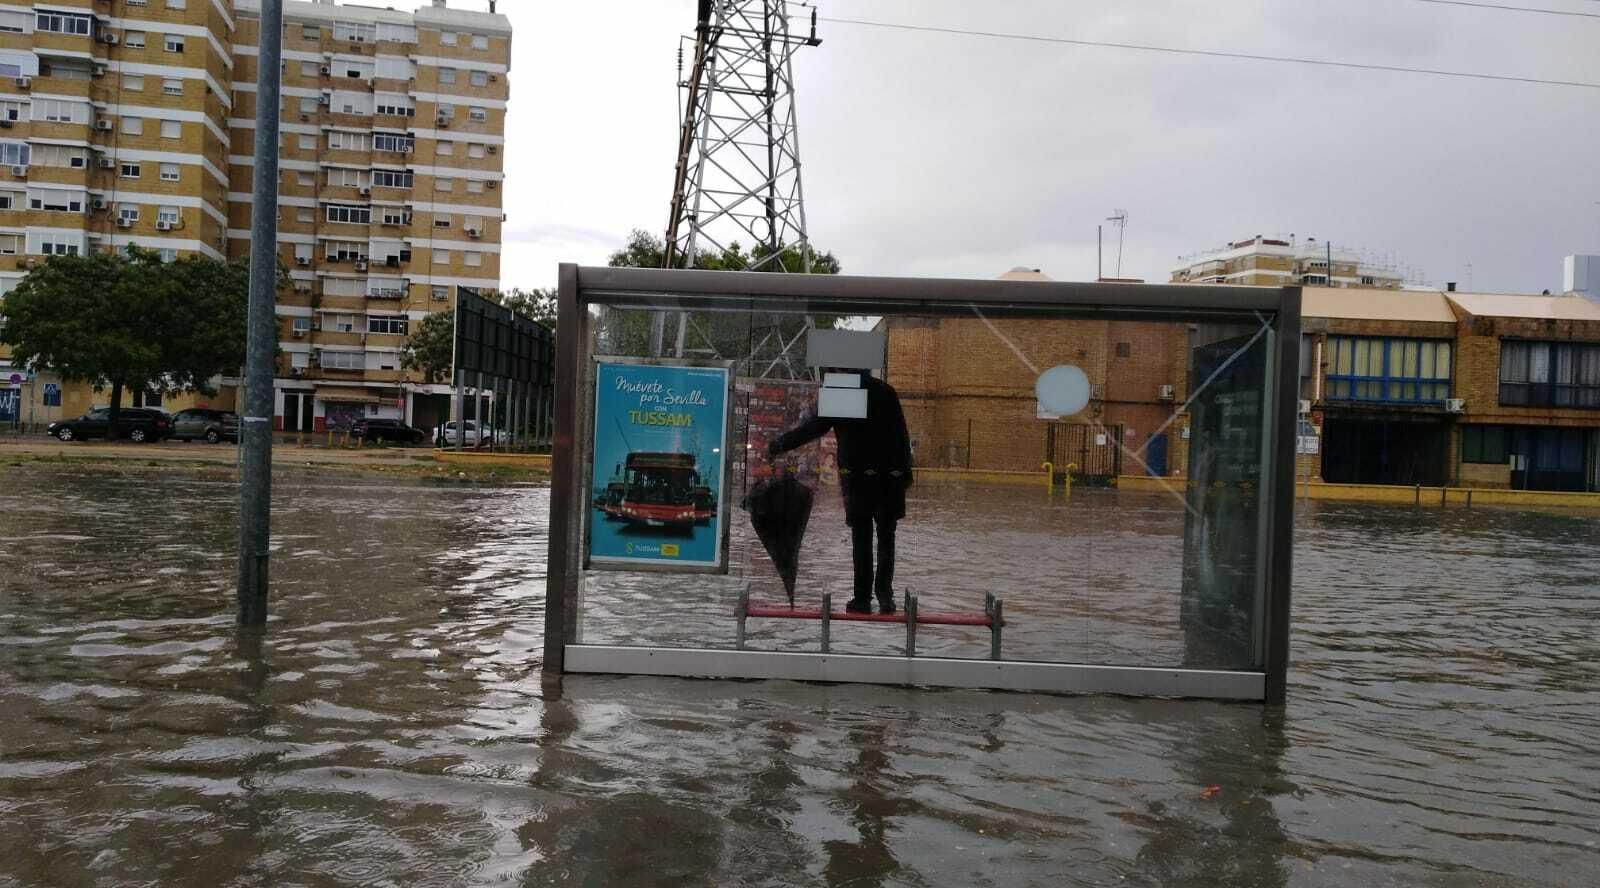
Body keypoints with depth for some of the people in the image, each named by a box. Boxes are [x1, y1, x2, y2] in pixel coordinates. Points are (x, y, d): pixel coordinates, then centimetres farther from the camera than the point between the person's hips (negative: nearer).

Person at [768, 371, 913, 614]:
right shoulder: (886, 391, 7)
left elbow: (812, 428, -2)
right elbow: (902, 433, 5)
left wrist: (778, 445, 8)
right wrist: (905, 470, 11)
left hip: (858, 477, -3)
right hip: (891, 476, 3)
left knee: (861, 538, 4)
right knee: (887, 538, 10)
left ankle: (863, 598, 5)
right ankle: (885, 594, 6)